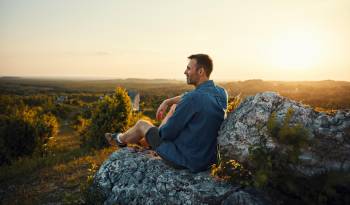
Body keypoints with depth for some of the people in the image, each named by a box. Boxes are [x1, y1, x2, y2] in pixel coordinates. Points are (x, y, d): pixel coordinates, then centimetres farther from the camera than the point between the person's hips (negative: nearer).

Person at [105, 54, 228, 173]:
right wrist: (167, 102, 8)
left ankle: (120, 140, 46)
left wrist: (169, 115, 2)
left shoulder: (194, 99, -29)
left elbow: (165, 133, -19)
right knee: (176, 107, 20)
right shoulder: (221, 92, -3)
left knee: (141, 124, 12)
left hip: (186, 159, -7)